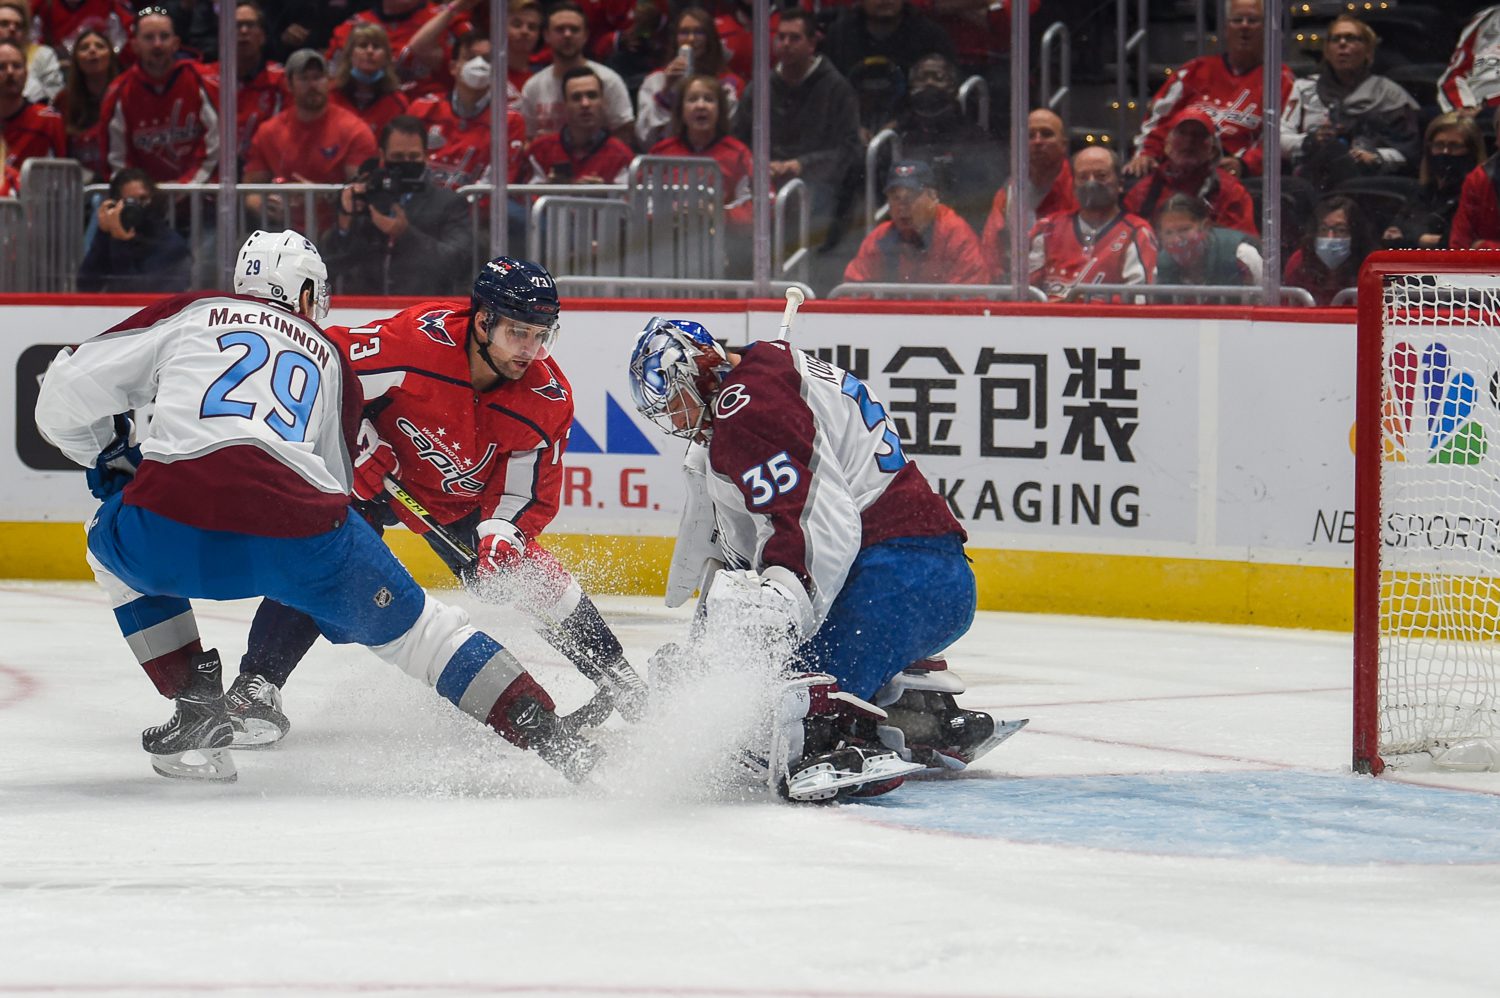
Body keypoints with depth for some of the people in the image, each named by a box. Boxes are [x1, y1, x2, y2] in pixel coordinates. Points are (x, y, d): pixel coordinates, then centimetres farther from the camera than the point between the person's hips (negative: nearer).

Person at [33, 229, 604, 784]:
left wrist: (112, 458, 38)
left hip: (171, 531, -1)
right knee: (408, 623, 22)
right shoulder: (330, 359, 31)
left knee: (114, 546, 34)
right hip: (298, 534, 1)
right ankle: (545, 734, 13)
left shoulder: (188, 314, 25)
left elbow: (66, 394, 20)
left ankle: (197, 715, 23)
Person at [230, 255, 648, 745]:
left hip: (463, 499, 3)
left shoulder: (548, 399, -21)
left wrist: (501, 537, -30)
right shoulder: (416, 339, -34)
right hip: (377, 472, -3)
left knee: (530, 572, -4)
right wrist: (359, 445, -26)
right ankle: (256, 685, -17)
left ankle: (614, 675, 16)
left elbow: (531, 493, -12)